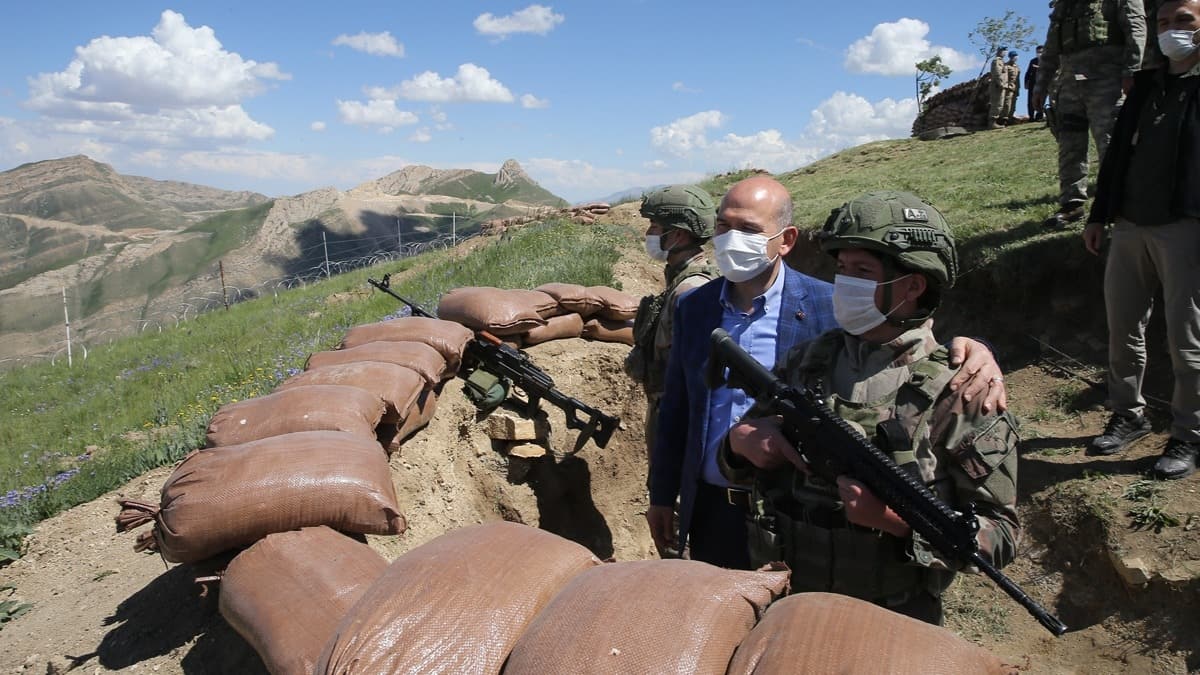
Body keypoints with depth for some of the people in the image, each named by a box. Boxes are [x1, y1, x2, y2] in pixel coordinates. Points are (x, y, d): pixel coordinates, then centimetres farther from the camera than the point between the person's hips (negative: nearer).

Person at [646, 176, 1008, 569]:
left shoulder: (831, 307, -11)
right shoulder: (693, 308, 0)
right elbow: (675, 411, 6)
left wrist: (969, 353, -34)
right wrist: (662, 496, 8)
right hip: (709, 510, 3)